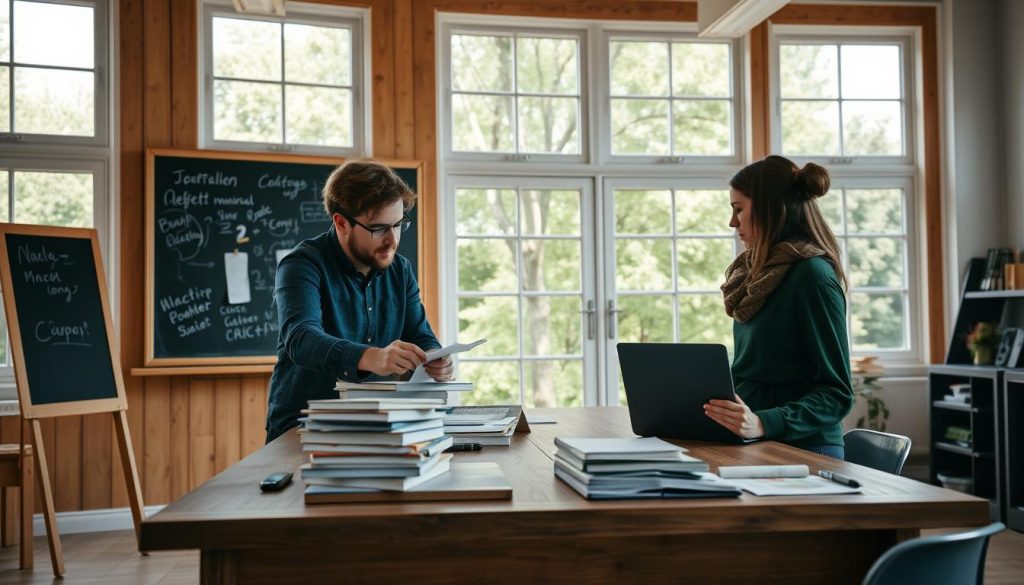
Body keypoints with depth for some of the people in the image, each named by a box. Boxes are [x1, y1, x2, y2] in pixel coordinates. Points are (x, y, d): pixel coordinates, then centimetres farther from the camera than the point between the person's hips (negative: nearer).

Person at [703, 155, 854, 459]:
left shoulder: (813, 275, -11)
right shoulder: (761, 271, 13)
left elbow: (837, 394, -12)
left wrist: (763, 423, -25)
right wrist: (708, 402, 7)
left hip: (801, 450, -6)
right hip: (756, 447, 6)